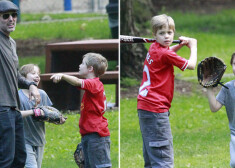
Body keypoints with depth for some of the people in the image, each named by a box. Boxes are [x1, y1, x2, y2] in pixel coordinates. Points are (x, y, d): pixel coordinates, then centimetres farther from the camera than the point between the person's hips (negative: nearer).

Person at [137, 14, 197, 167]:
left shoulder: (154, 49, 10)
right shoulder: (165, 54, -16)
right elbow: (191, 65, -8)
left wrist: (181, 44, 17)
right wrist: (193, 46, 8)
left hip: (144, 107, 10)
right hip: (156, 109, -10)